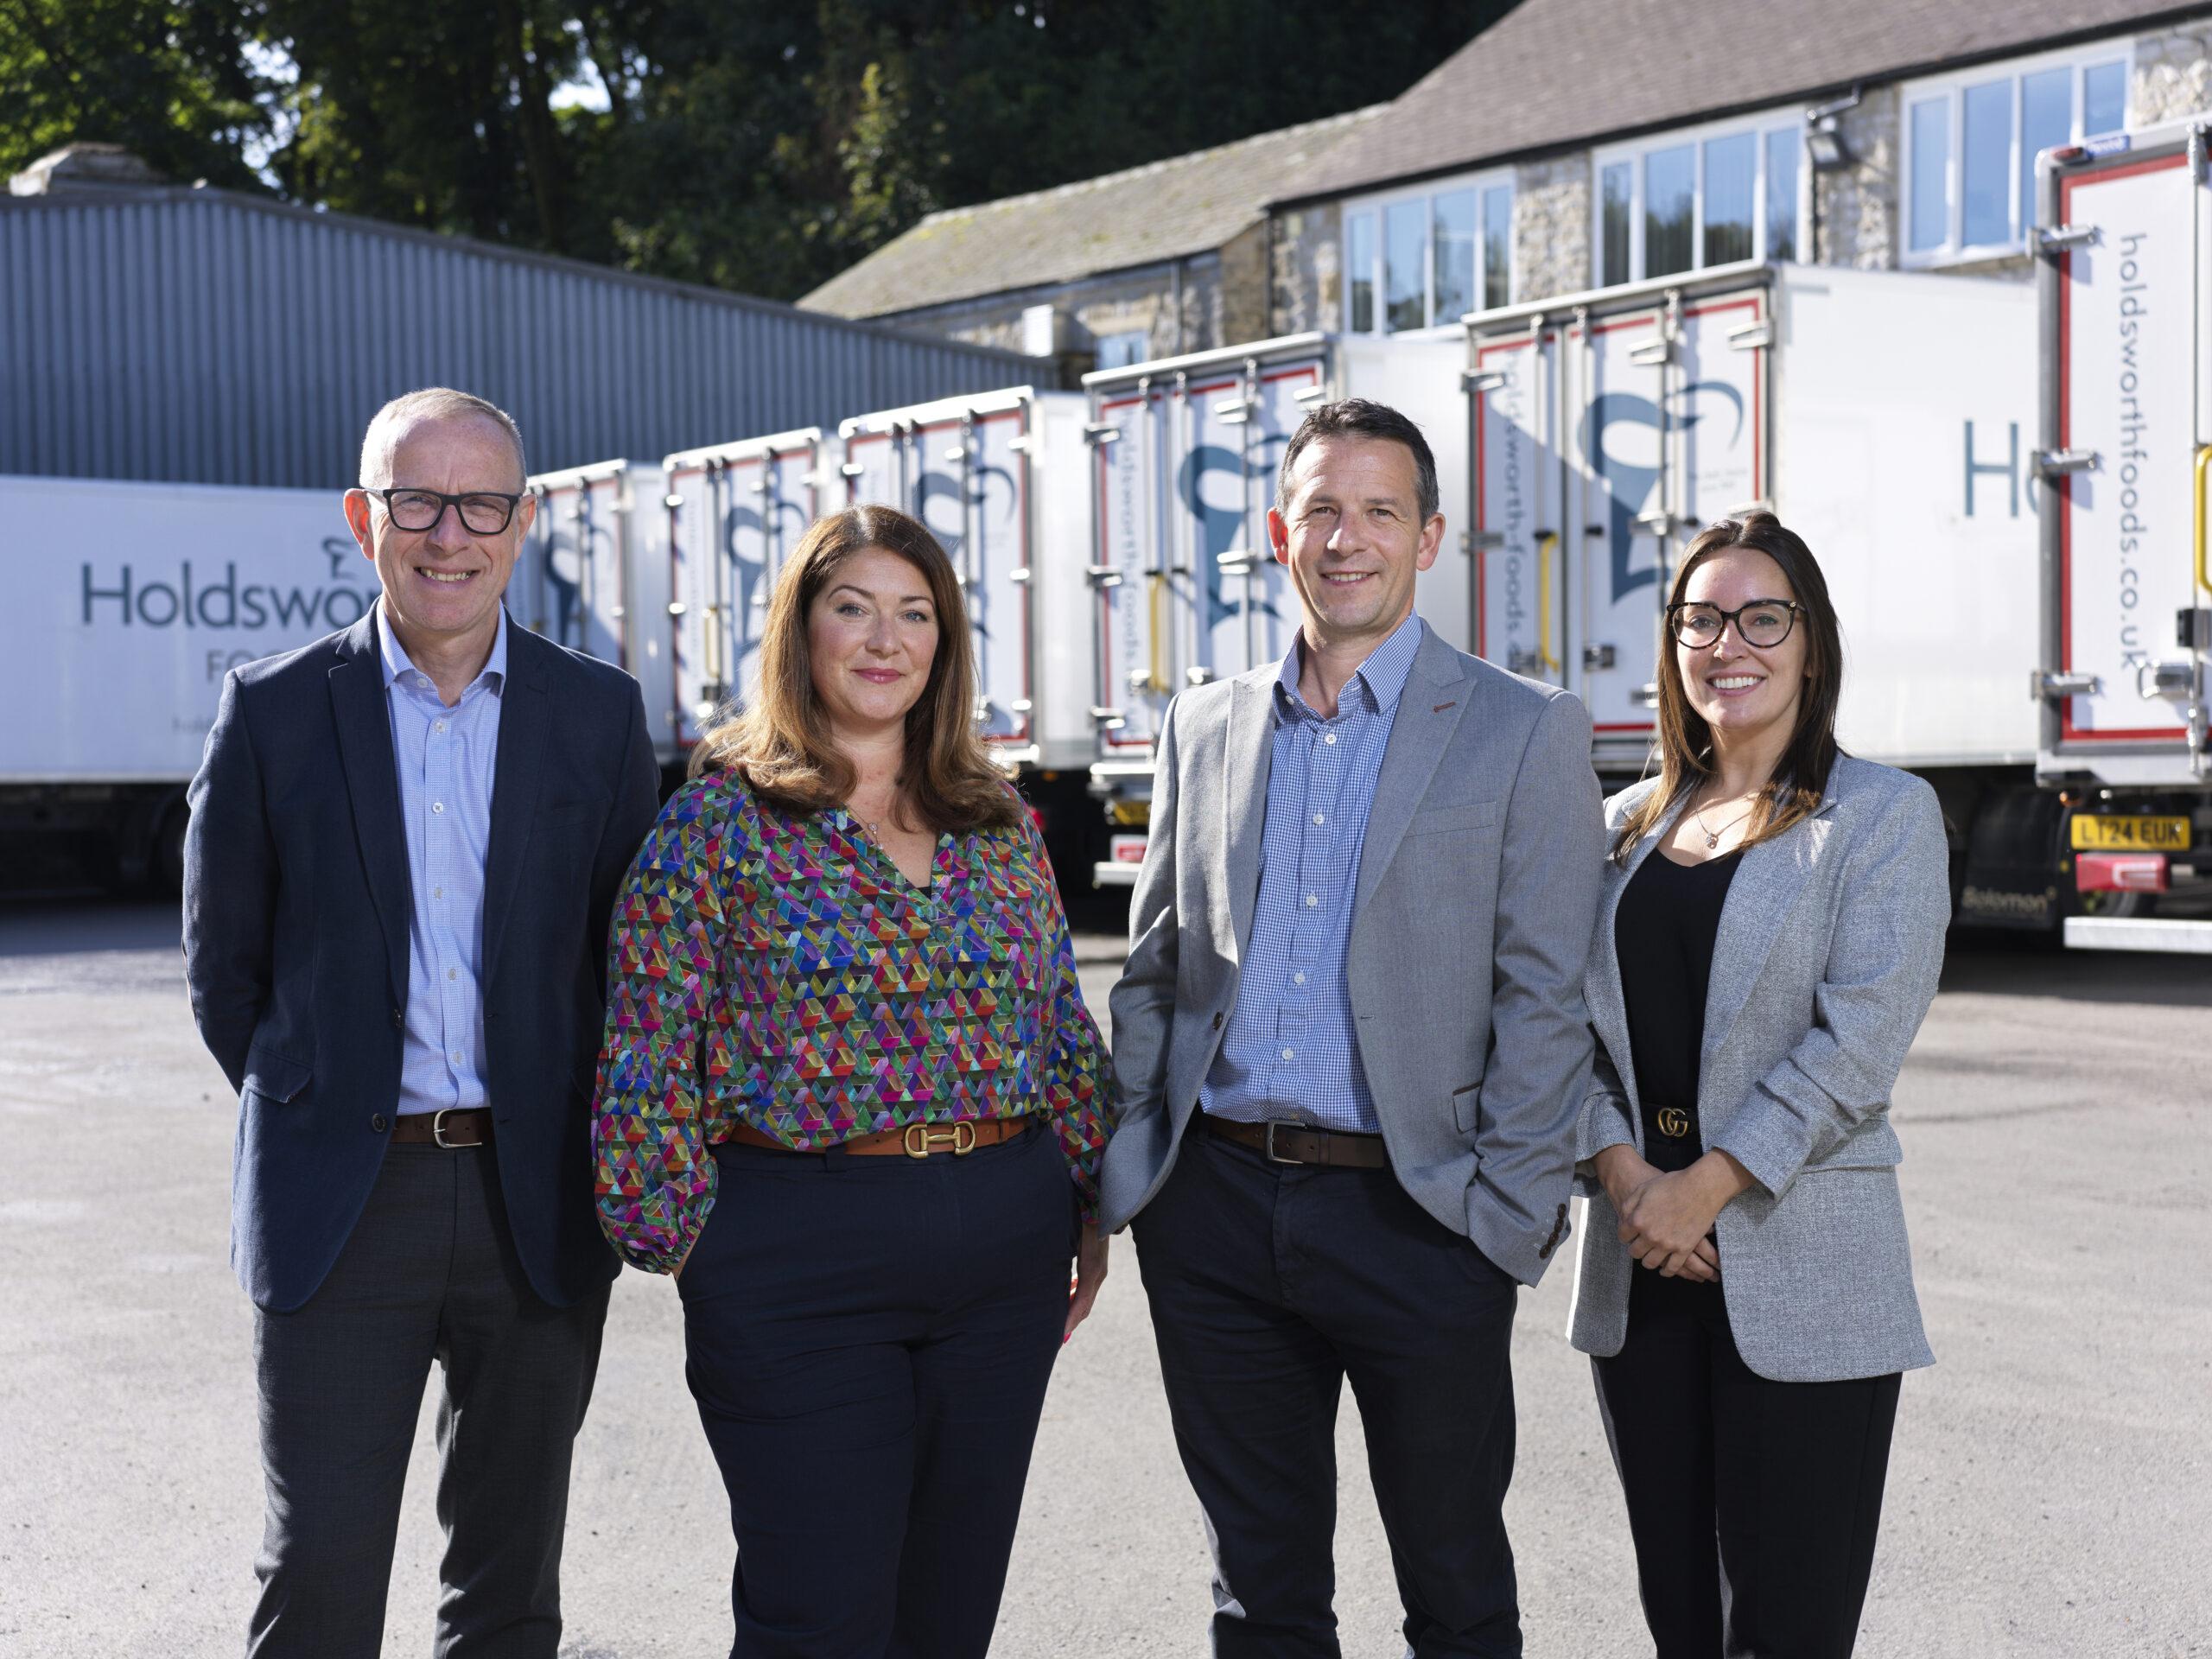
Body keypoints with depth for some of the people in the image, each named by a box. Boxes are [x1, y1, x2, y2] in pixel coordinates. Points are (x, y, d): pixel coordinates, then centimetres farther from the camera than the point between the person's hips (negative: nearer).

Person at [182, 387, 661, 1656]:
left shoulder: (600, 714, 3)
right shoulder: (276, 709, 0)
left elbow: (630, 949, 7)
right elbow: (224, 959, 7)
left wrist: (567, 1146, 4)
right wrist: (314, 1117, 6)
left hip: (536, 1205, 2)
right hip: (339, 1206, -1)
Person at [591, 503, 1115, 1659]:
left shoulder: (999, 823, 10)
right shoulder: (722, 816, -4)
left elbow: (1061, 1025, 15)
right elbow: (650, 1059, -6)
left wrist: (1088, 1208, 13)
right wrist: (681, 1237, -7)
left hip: (1007, 1252, 5)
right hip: (800, 1253, -5)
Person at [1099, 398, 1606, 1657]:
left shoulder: (1526, 733, -1)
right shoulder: (1206, 727, 10)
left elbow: (1547, 997, -5)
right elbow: (1154, 972, 14)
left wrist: (1509, 1221, -11)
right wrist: (1118, 1176, 6)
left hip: (1417, 1221, -3)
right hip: (1216, 1211, 4)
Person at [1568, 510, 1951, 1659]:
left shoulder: (1883, 814, -1)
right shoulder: (1627, 825, 14)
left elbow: (1860, 1036, -11)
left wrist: (1705, 1185, -17)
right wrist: (1619, 1169, -9)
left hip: (1798, 1267, -4)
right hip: (1638, 1268, 5)